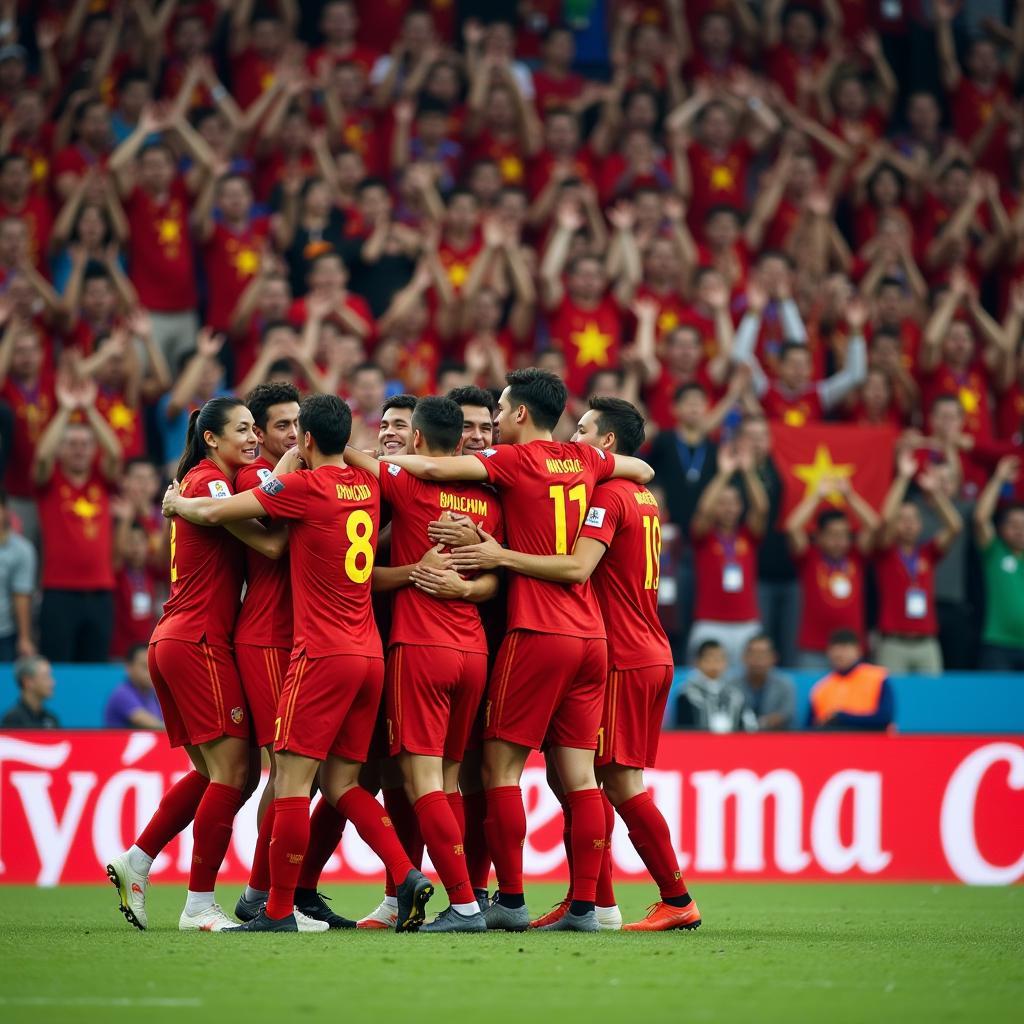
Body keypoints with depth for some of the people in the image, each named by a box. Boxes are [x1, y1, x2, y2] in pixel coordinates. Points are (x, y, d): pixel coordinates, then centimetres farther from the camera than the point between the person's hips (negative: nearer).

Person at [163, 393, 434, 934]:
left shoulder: (305, 486, -8)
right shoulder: (367, 485, 11)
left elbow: (212, 512, -4)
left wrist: (176, 502, 15)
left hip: (322, 653, -7)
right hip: (370, 653, 7)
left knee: (291, 782, -4)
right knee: (341, 783, 12)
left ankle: (279, 910, -3)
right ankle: (408, 875, -3)